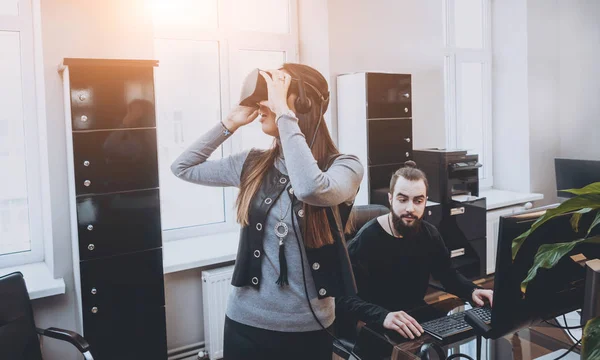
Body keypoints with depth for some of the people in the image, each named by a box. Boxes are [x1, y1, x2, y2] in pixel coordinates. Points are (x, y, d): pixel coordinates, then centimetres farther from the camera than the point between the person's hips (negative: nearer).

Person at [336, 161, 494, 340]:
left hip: (417, 318, 7)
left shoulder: (429, 234, -1)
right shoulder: (366, 239, -21)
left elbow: (447, 273, 16)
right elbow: (343, 298, -29)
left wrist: (472, 291, -6)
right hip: (376, 327, -7)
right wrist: (383, 316, -46)